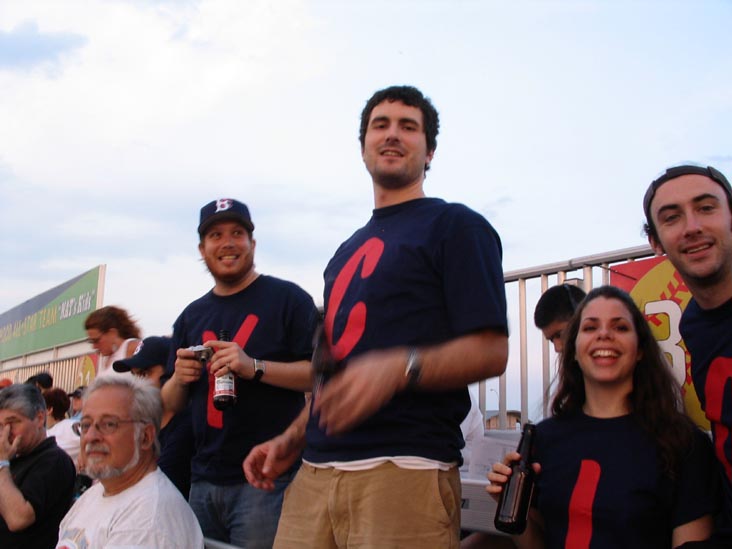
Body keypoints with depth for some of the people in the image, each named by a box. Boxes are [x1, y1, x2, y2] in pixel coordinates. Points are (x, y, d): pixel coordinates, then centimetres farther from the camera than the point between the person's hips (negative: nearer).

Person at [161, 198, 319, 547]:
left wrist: (255, 367, -23)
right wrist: (179, 378, -3)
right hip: (204, 481, 6)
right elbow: (171, 404, 19)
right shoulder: (191, 316, 15)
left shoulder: (287, 298, -2)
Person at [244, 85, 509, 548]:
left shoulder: (456, 226, 0)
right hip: (316, 473, 6)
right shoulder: (347, 252, 22)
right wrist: (292, 440, 15)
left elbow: (491, 351, -10)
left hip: (406, 470, -6)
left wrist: (401, 367, -25)